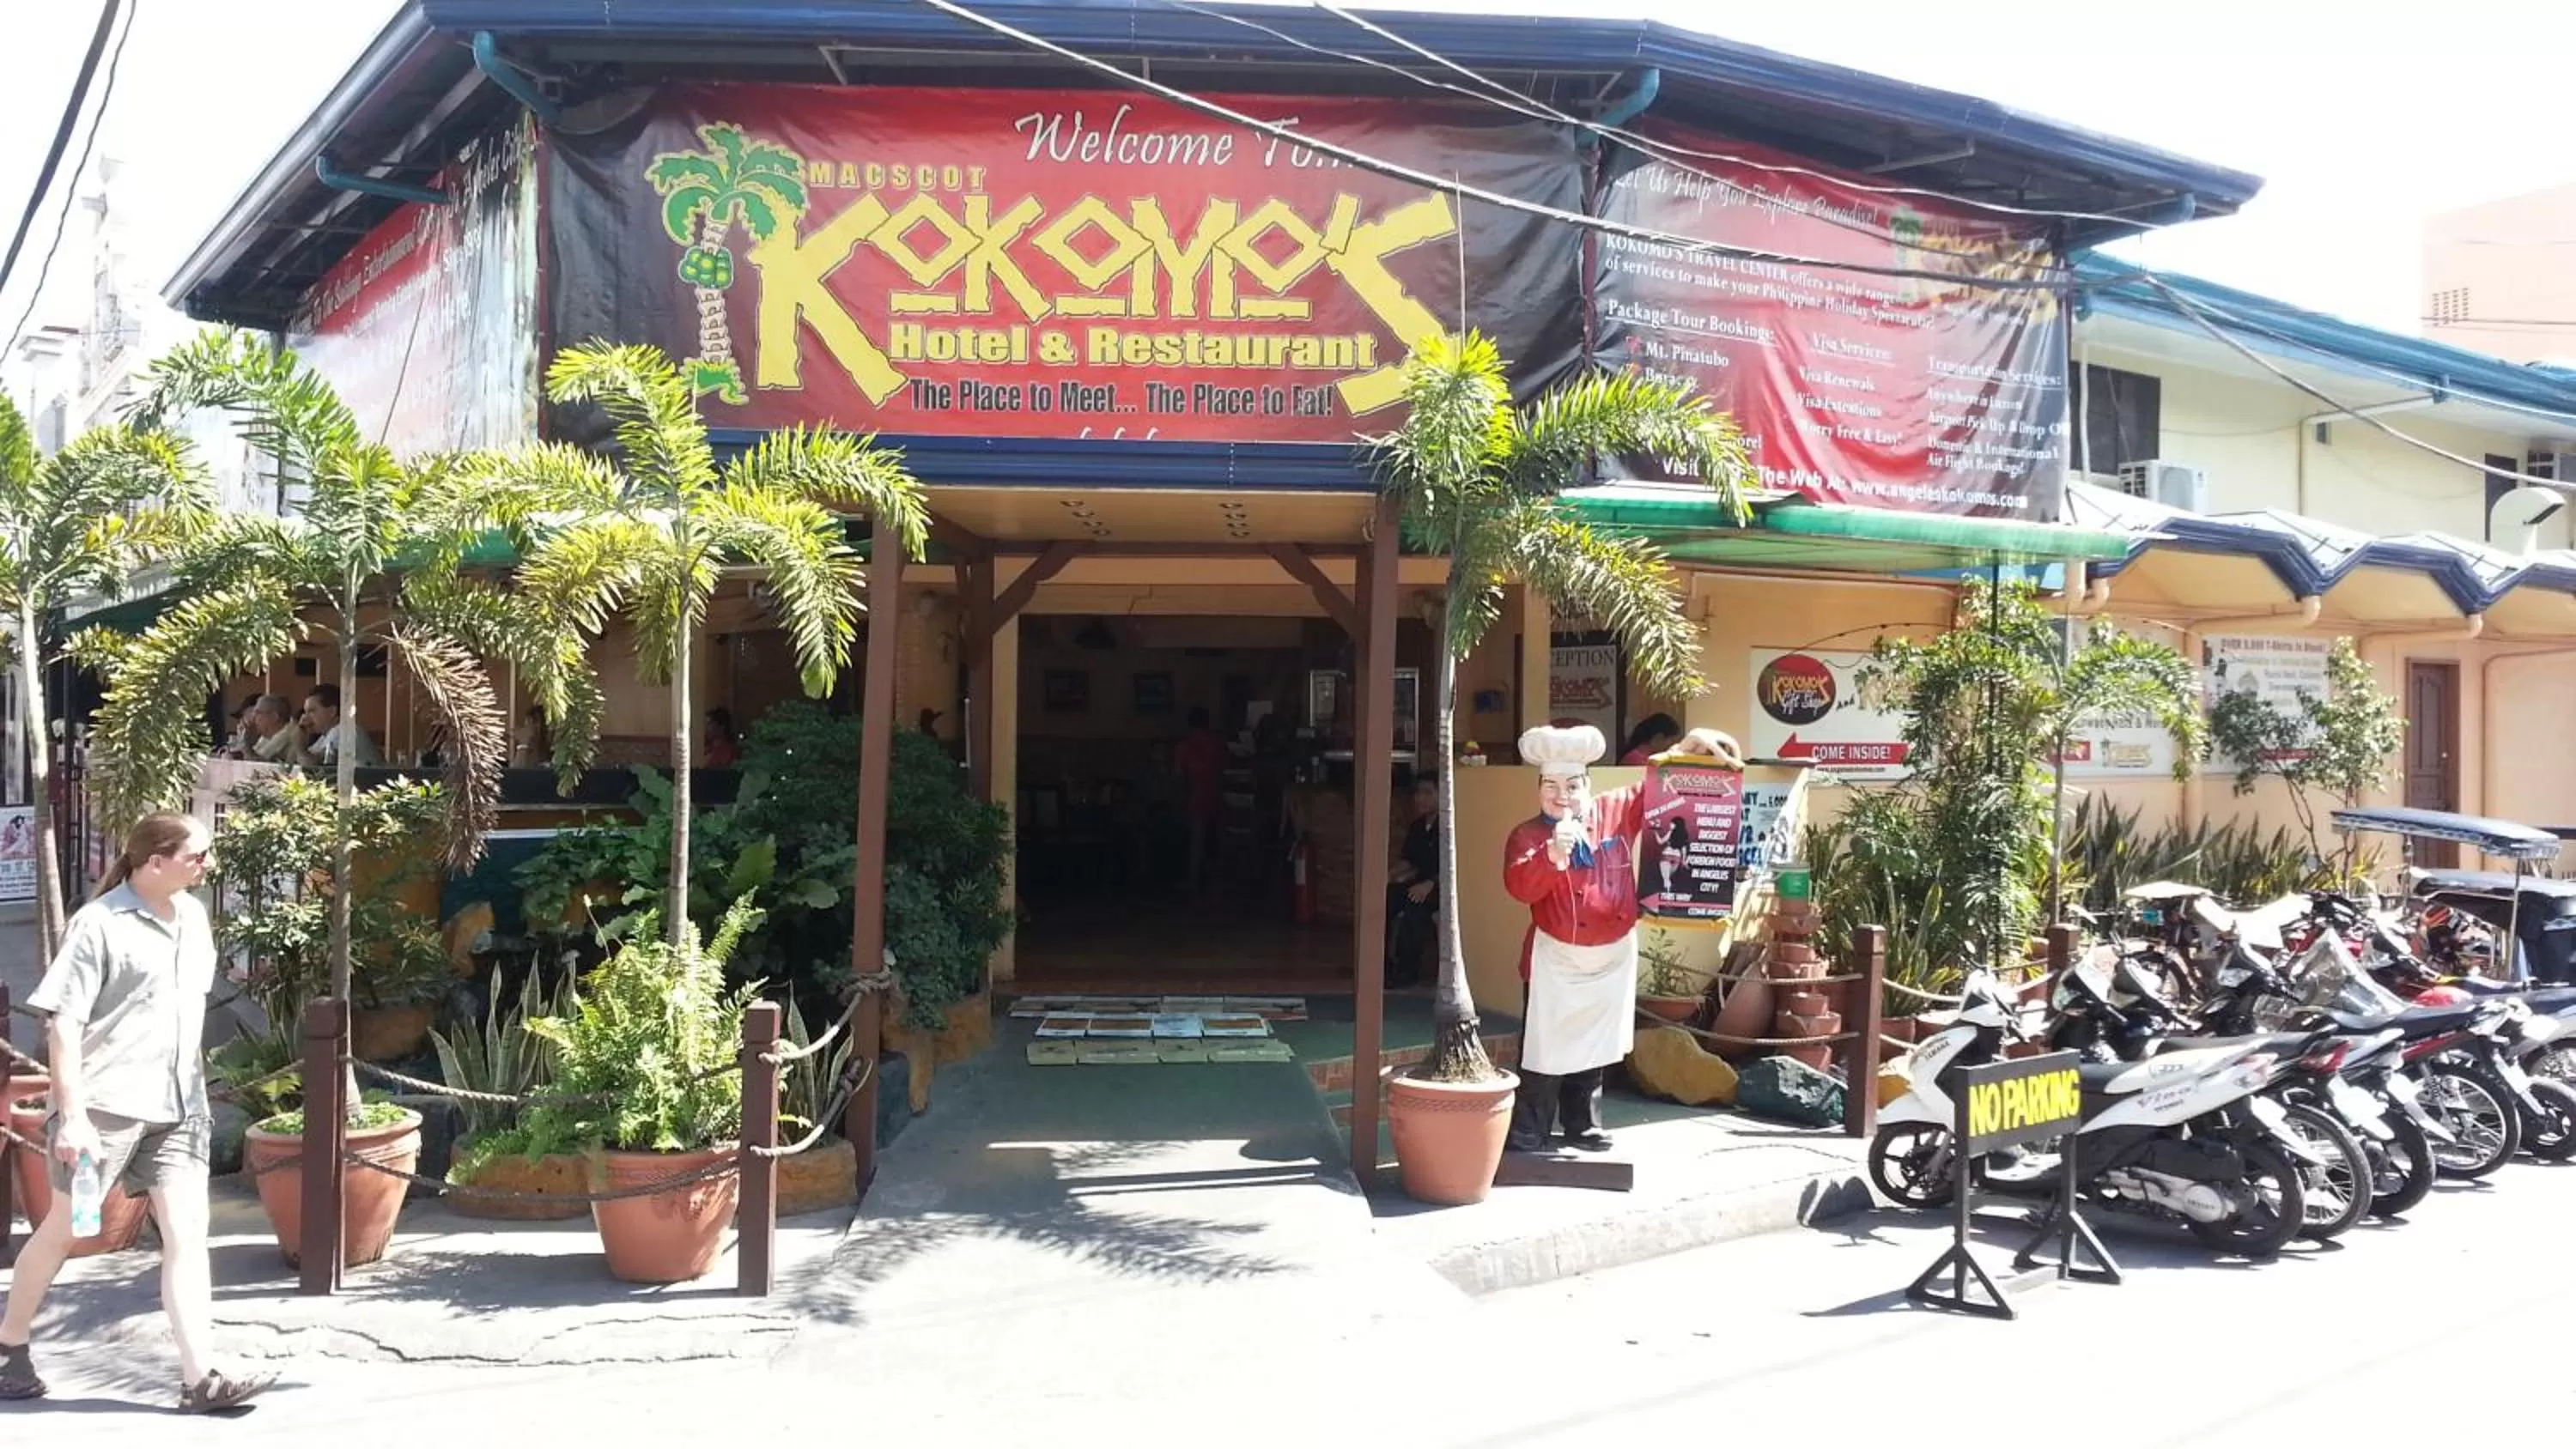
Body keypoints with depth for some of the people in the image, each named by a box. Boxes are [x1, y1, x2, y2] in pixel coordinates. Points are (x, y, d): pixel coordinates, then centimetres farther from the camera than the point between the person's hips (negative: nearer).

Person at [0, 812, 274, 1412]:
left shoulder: (192, 916, 10)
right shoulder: (100, 924, -11)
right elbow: (63, 1023, -13)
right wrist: (72, 1114, -18)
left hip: (177, 1107, 5)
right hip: (105, 1105, -5)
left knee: (187, 1233, -3)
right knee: (63, 1228, 11)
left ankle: (199, 1378, -6)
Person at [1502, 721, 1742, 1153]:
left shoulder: (1618, 812, -1)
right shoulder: (1527, 835, -11)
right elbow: (1519, 886, -26)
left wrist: (1690, 745, -10)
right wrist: (1553, 854, -43)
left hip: (1613, 956, 4)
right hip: (1557, 957, -4)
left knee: (1594, 1046, 18)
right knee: (1546, 1051, -2)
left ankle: (1583, 1126, 33)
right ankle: (1527, 1137, 8)